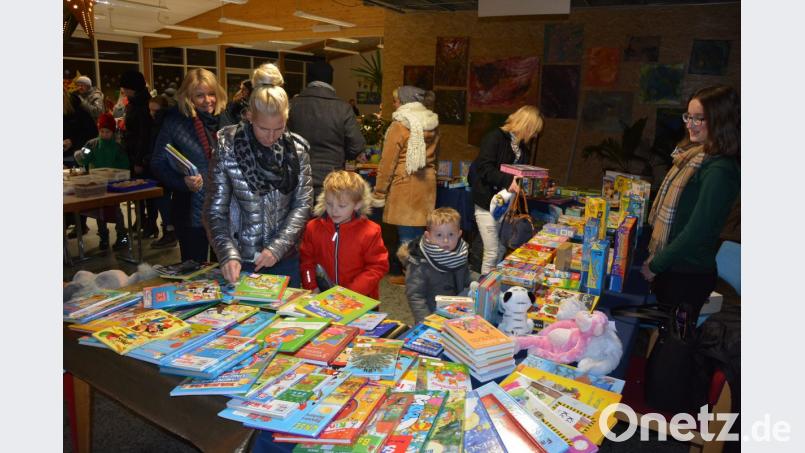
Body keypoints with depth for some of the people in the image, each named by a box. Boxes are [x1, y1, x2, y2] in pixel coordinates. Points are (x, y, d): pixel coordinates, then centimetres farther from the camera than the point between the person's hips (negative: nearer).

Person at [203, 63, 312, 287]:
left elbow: (303, 204, -4)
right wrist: (229, 254, -23)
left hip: (284, 258, 2)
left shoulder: (297, 148, -4)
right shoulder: (227, 148, -11)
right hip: (241, 260, -2)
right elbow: (215, 211, -9)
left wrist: (277, 247, -15)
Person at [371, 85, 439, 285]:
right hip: (426, 184, 6)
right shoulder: (433, 125, 8)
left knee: (406, 232, 2)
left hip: (404, 186, -6)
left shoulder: (399, 126, -11)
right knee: (418, 231, 14)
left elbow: (387, 163, -10)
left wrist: (379, 193, -5)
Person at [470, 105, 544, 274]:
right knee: (491, 253, -4)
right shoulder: (495, 137, -12)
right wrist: (507, 180, -33)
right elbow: (484, 167, -23)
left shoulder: (522, 147, 14)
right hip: (488, 204, -8)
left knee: (502, 250, 13)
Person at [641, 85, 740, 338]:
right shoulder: (696, 155, 6)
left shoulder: (720, 170, -22)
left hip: (687, 276, -8)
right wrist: (654, 258, 11)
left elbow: (697, 232, -23)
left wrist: (655, 265, -14)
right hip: (669, 266, 8)